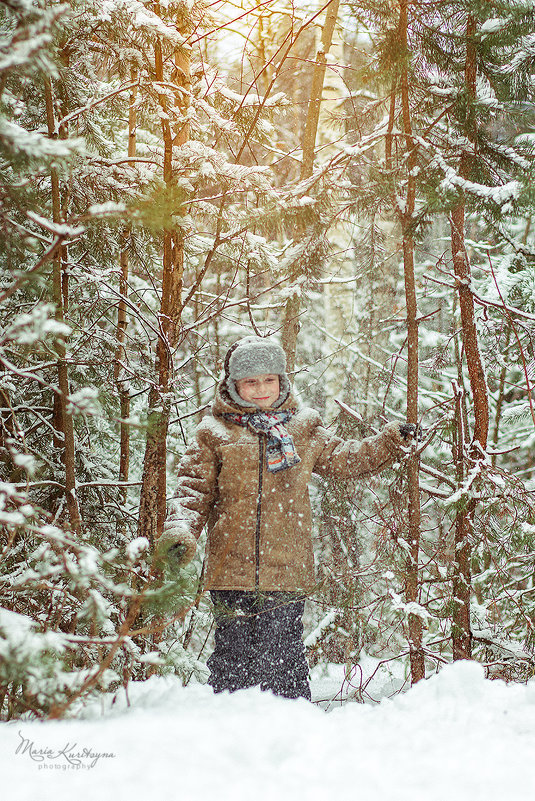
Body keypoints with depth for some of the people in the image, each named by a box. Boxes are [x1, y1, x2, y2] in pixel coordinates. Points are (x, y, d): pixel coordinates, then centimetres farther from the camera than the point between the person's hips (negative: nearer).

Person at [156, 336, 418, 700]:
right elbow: (194, 489, 5)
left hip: (287, 569, 0)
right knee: (233, 653, 5)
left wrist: (391, 440, 13)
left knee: (283, 656, -1)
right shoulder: (214, 433, 9)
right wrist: (181, 530, -12)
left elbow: (344, 460, 23)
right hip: (231, 568, 0)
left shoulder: (304, 430, 15)